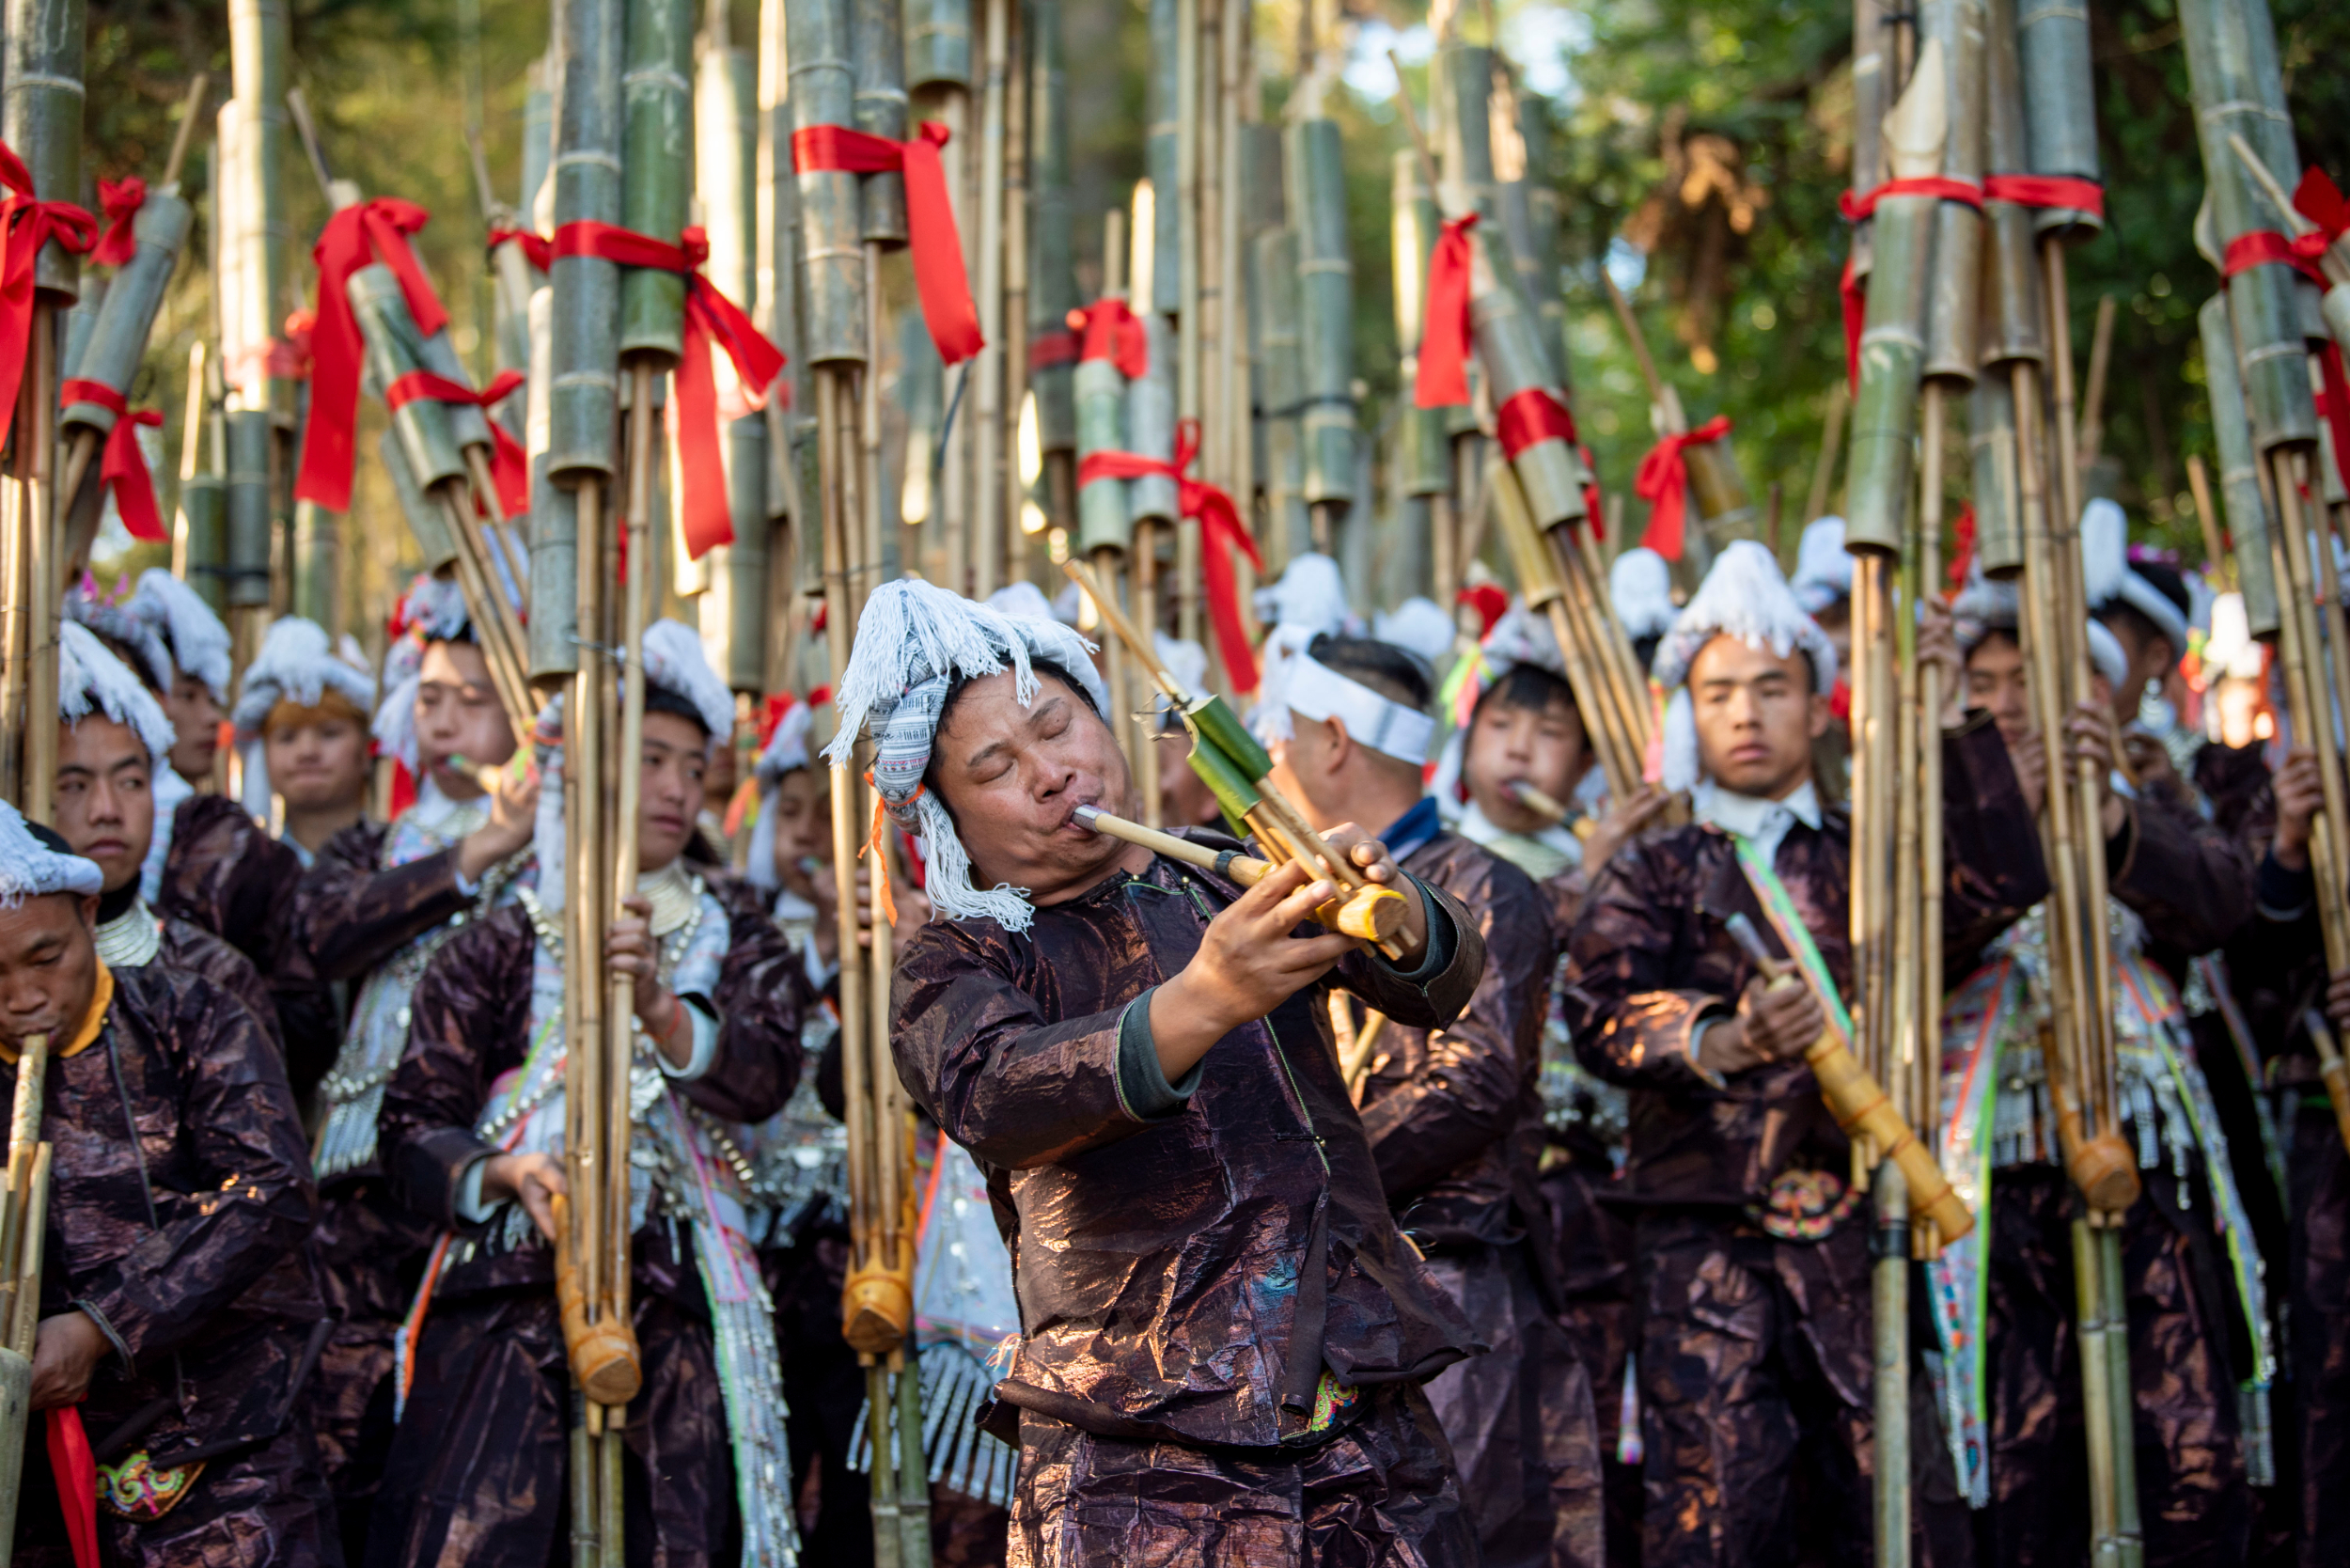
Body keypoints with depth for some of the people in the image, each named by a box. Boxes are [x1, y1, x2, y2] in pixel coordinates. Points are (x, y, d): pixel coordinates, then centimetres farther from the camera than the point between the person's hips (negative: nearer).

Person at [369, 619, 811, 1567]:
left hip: (680, 1311, 2)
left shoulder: (737, 940, 14)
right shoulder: (499, 948, 9)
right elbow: (412, 1132, 3)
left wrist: (657, 1004, -22)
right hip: (511, 1301, -1)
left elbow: (764, 1080, -5)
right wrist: (507, 1175, -17)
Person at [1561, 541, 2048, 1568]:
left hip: (1856, 1223, 2)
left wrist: (1953, 724, -4)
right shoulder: (1654, 873, 10)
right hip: (1704, 1229, -2)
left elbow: (2002, 889, -2)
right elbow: (1599, 1008, -8)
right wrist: (1720, 1043, -28)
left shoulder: (1867, 858, 16)